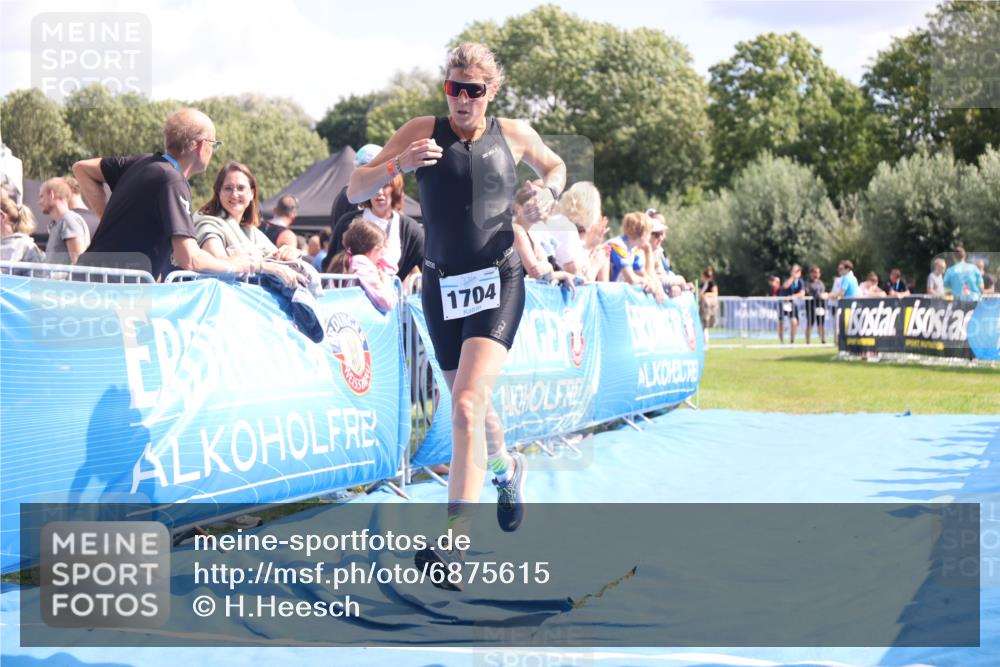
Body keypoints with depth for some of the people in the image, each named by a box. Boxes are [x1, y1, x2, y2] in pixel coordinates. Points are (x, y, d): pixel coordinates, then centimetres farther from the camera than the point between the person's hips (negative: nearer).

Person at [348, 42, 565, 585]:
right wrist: (397, 165, -24)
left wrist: (548, 193, 1)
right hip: (441, 286, 3)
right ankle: (506, 469, 53)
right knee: (471, 406, 18)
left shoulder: (515, 135, 2)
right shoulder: (423, 132, -1)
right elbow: (355, 191, -4)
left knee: (467, 406, -21)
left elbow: (554, 165, 24)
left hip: (498, 282, -3)